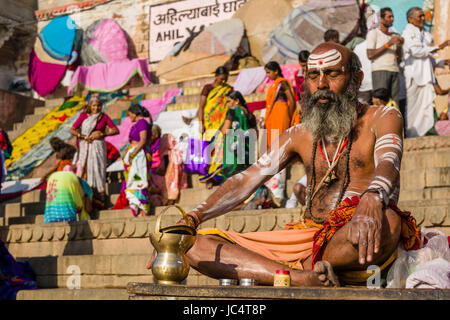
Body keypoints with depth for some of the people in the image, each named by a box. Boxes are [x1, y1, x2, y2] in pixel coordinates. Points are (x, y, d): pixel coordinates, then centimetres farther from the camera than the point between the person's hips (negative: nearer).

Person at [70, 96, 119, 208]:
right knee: (84, 171, -6)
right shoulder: (83, 116, 3)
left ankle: (99, 199, -4)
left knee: (97, 171, -6)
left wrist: (102, 134, -11)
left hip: (98, 147, -1)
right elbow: (72, 130, 0)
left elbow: (116, 130, 0)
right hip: (85, 148, 1)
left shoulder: (104, 117, 2)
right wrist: (85, 137, -12)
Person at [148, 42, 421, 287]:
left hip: (356, 245, -4)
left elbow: (387, 164, -18)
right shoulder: (299, 136, 17)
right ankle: (301, 277, -30)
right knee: (196, 246, -10)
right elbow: (246, 180, 8)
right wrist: (191, 220, -8)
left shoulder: (382, 119, 4)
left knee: (387, 221, -41)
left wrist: (371, 202, -43)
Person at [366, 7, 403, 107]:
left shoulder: (394, 36, 23)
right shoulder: (373, 33, 6)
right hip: (380, 70, -5)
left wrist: (400, 46, 2)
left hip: (394, 71, 5)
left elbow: (398, 59, 21)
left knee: (395, 102, -6)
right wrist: (388, 44, -9)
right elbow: (370, 55, -6)